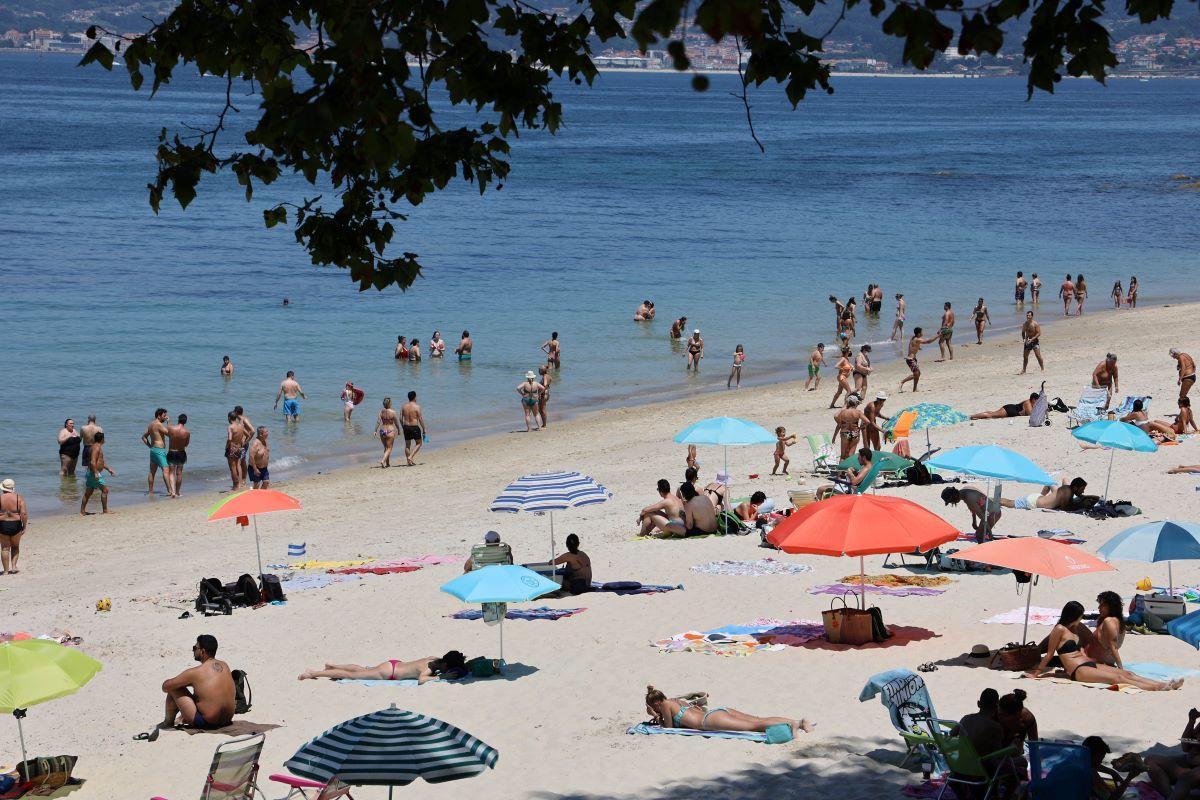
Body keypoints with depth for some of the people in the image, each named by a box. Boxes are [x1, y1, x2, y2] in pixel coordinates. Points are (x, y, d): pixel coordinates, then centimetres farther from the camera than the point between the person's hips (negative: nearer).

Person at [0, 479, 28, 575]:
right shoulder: (19, 498, -5)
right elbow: (24, 514, -12)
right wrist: (24, 527, -5)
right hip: (16, 525, 1)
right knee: (15, 546, 21)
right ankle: (13, 566, 12)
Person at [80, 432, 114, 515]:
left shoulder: (97, 447, 18)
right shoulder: (97, 447, -15)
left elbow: (100, 461, 30)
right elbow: (93, 462, -25)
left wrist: (108, 468, 30)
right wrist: (96, 473, -28)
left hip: (91, 473, 10)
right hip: (95, 473, -10)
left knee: (88, 492, 13)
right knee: (105, 490, -6)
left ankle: (82, 510, 16)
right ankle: (105, 510, -4)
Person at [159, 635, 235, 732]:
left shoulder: (195, 672, -15)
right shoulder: (225, 666, 4)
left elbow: (165, 686, -7)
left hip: (206, 723, -7)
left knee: (173, 689, 3)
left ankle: (168, 723, 22)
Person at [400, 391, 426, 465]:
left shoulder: (403, 406, 3)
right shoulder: (417, 407, -10)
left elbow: (401, 418, 5)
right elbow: (420, 419, -11)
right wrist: (424, 430, -3)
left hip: (406, 427, 5)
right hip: (414, 427, -5)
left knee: (407, 445, 14)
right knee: (418, 443, 12)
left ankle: (409, 461, 15)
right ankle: (410, 457, -3)